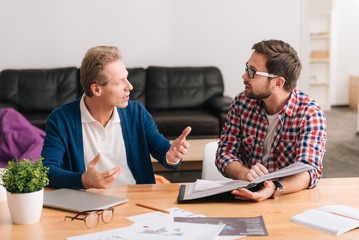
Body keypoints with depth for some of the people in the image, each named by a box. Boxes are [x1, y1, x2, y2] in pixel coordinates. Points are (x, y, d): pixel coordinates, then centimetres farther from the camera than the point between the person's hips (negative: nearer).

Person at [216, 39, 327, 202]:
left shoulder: (310, 113, -11)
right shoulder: (242, 102, 0)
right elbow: (225, 152, -1)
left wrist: (275, 189, -42)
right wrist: (244, 173, -25)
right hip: (246, 196, 1)